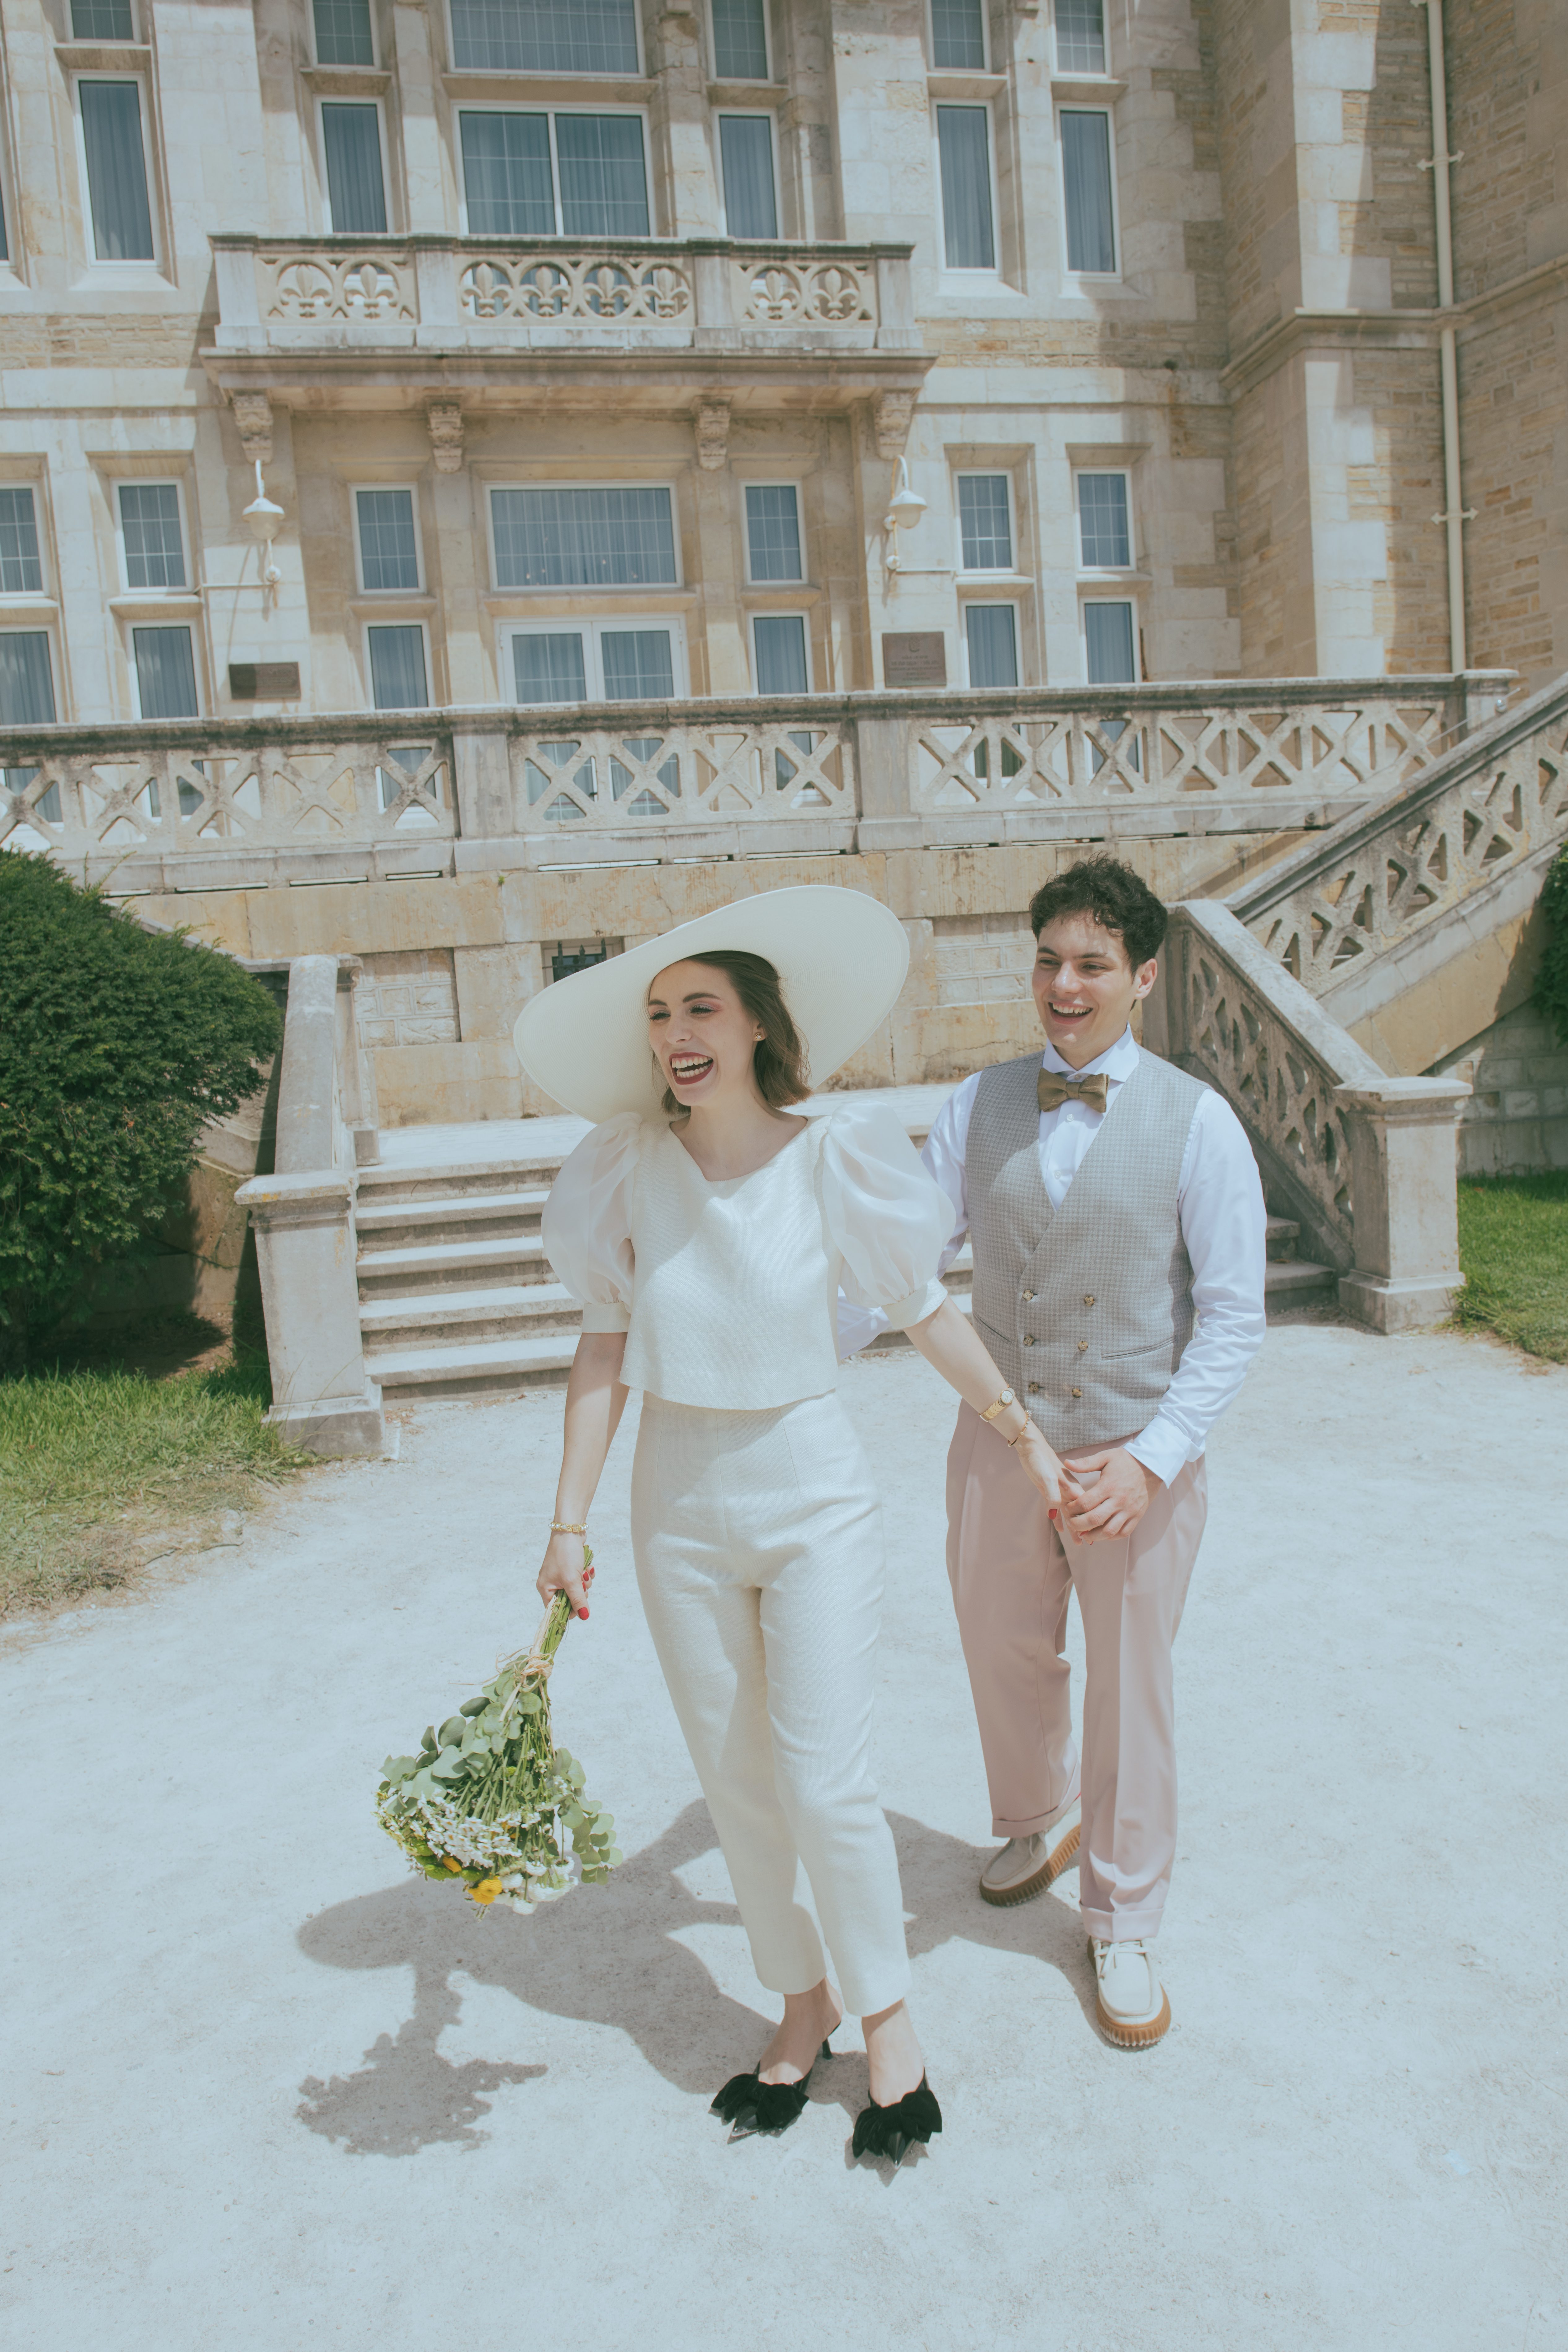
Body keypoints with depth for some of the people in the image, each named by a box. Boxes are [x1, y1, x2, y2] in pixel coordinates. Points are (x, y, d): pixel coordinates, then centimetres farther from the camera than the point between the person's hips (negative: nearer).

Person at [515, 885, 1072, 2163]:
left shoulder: (832, 1156, -13)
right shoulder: (628, 1166, -7)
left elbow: (926, 1312, 0)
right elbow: (606, 1350, -1)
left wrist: (1026, 1434, 8)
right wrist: (569, 1520, -2)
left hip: (812, 1493, -3)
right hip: (680, 1499, 3)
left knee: (824, 1781, -1)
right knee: (735, 1782, 13)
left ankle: (887, 2014, 26)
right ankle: (802, 2000, 36)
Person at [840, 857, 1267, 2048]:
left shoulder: (1197, 1123, -10)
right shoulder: (978, 1108, -2)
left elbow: (1234, 1314, -10)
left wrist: (1151, 1457, -19)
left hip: (1138, 1458, -3)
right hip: (1001, 1444, 3)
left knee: (1131, 1692, 12)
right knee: (1005, 1656, 20)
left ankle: (1124, 1929, 36)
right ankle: (1040, 1824, 53)